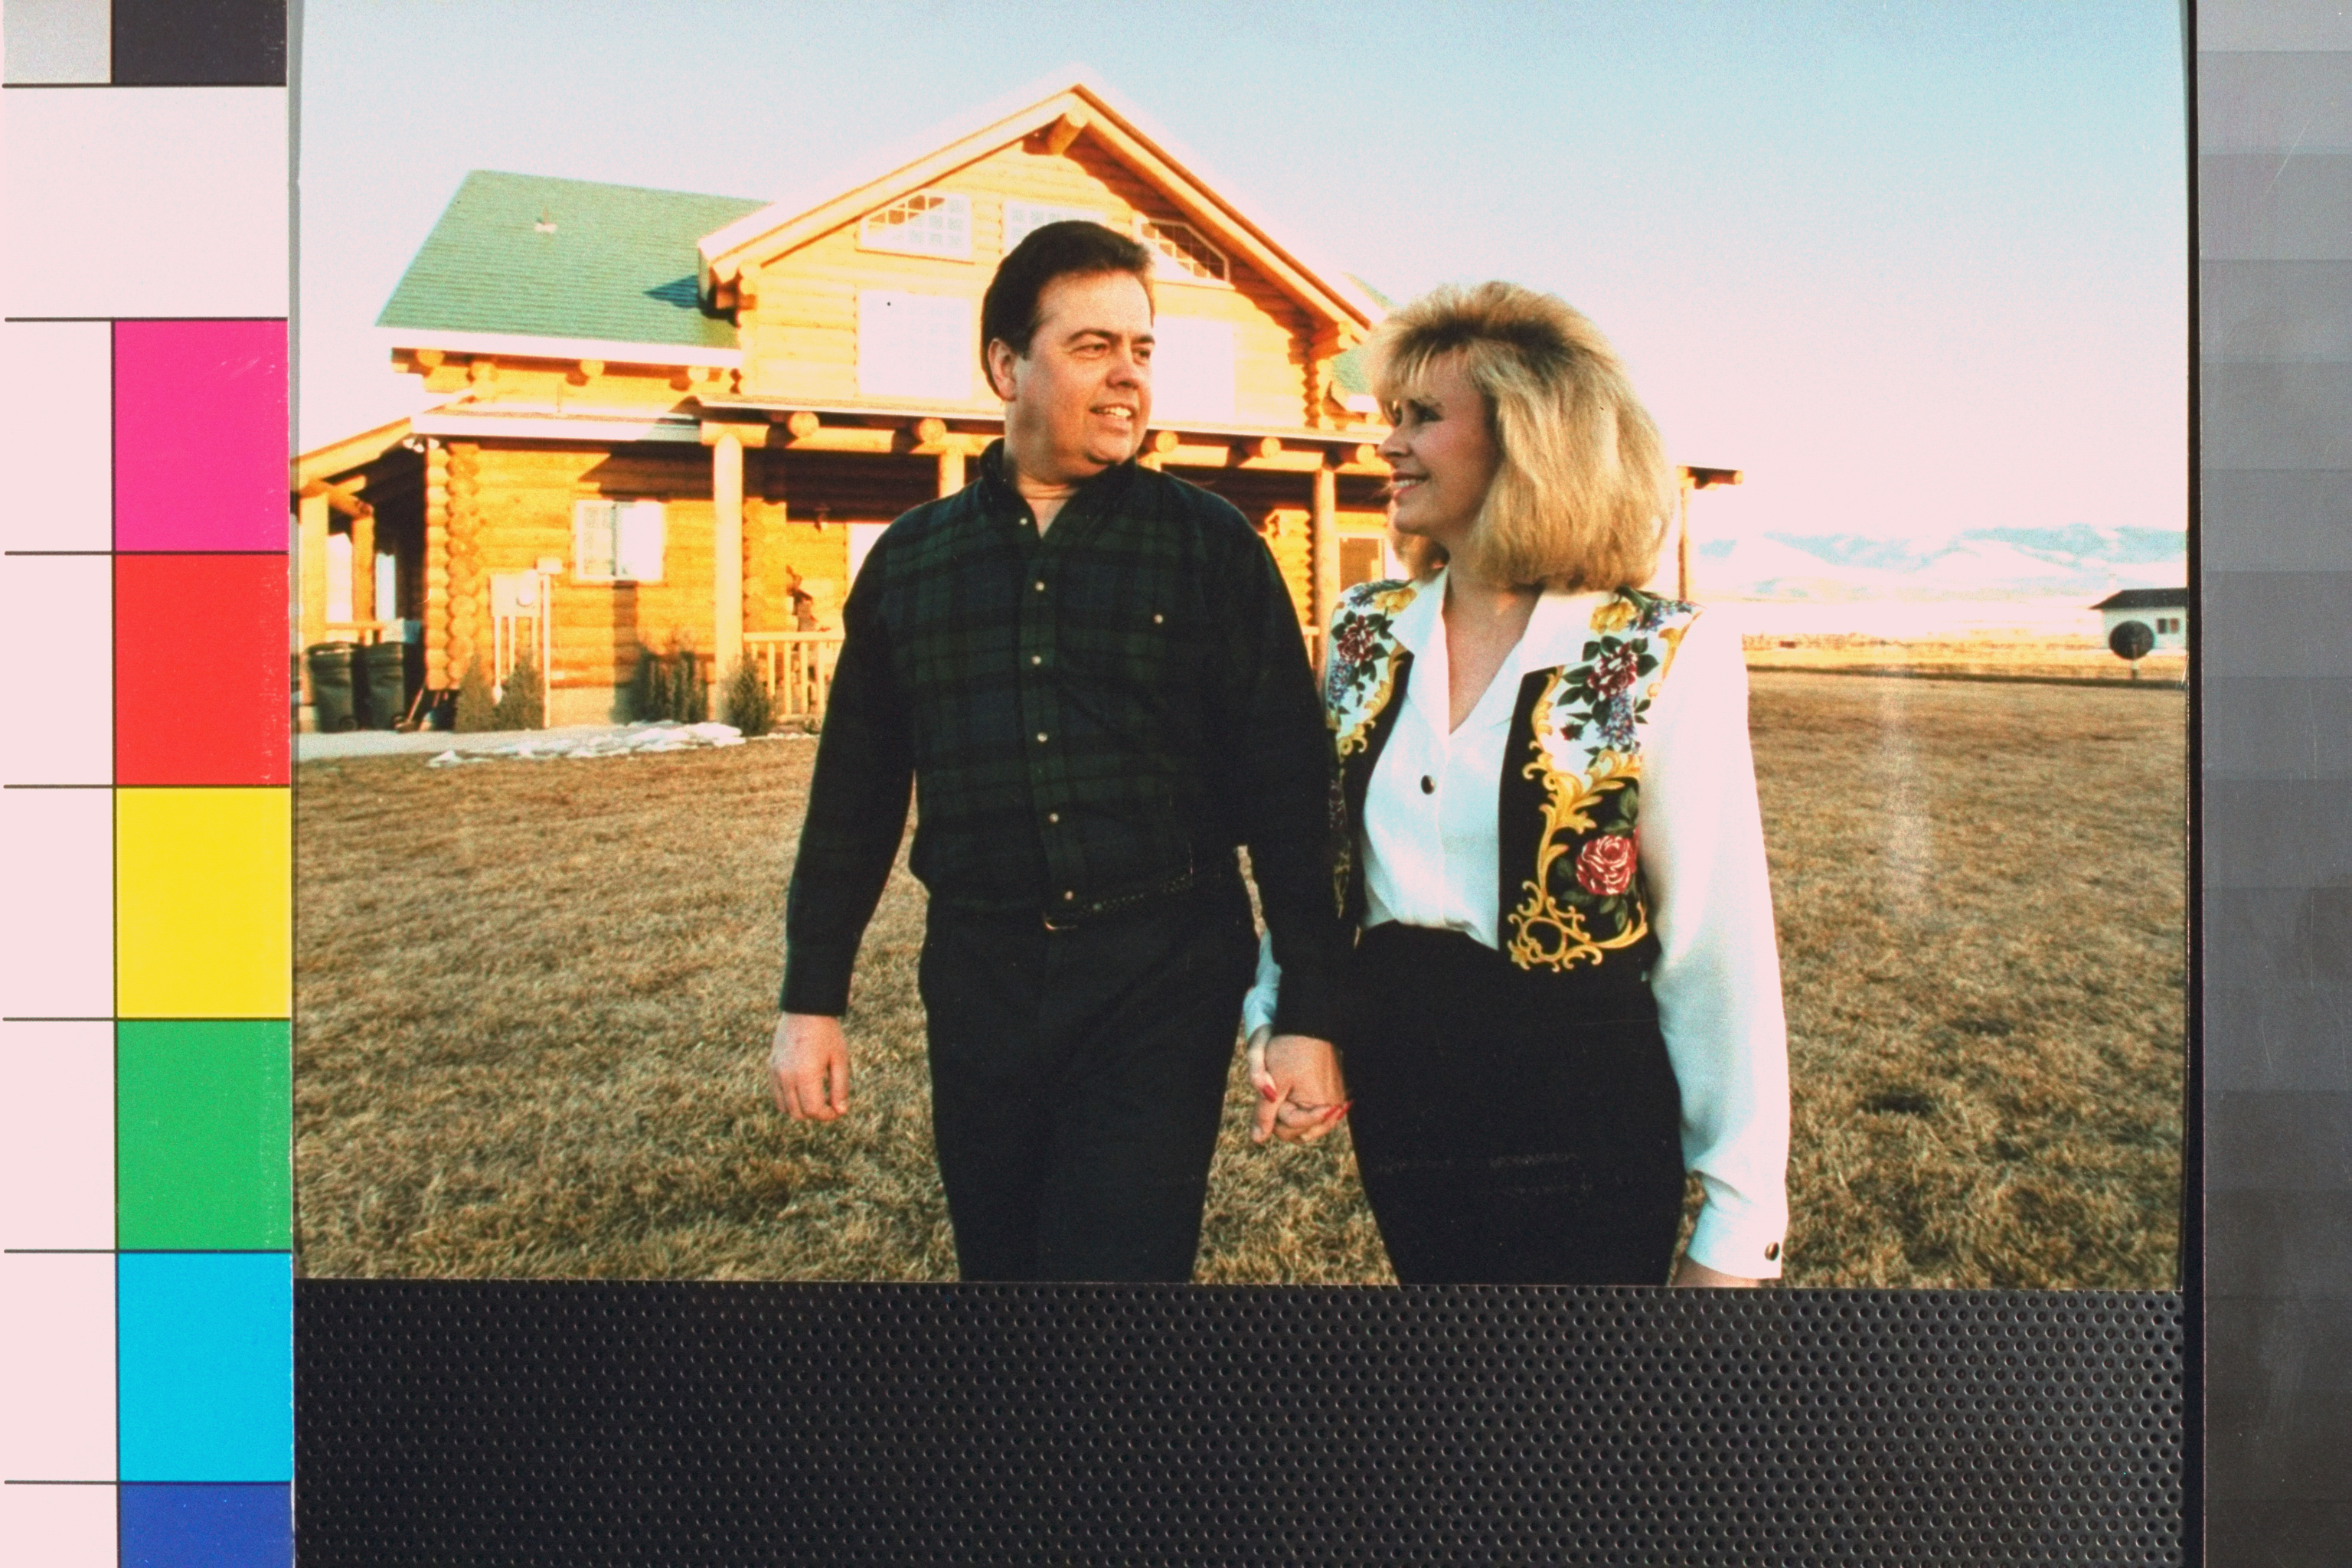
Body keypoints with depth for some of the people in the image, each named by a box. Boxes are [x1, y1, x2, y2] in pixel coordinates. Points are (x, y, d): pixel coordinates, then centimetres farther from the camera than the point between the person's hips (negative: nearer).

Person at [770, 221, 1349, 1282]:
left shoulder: (1210, 544, -2)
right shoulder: (910, 558, 6)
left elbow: (1286, 787, -4)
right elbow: (855, 793, 10)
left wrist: (1309, 1014, -8)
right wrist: (811, 997, 9)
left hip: (1163, 979, -3)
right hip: (978, 978, 4)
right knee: (997, 1256, 17)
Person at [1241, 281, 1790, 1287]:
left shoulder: (1667, 660, -13)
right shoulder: (1366, 633, 2)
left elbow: (1719, 946, -12)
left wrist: (1737, 1222, -10)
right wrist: (1276, 1012, -1)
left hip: (1581, 1122, -5)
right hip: (1395, 1105, 5)